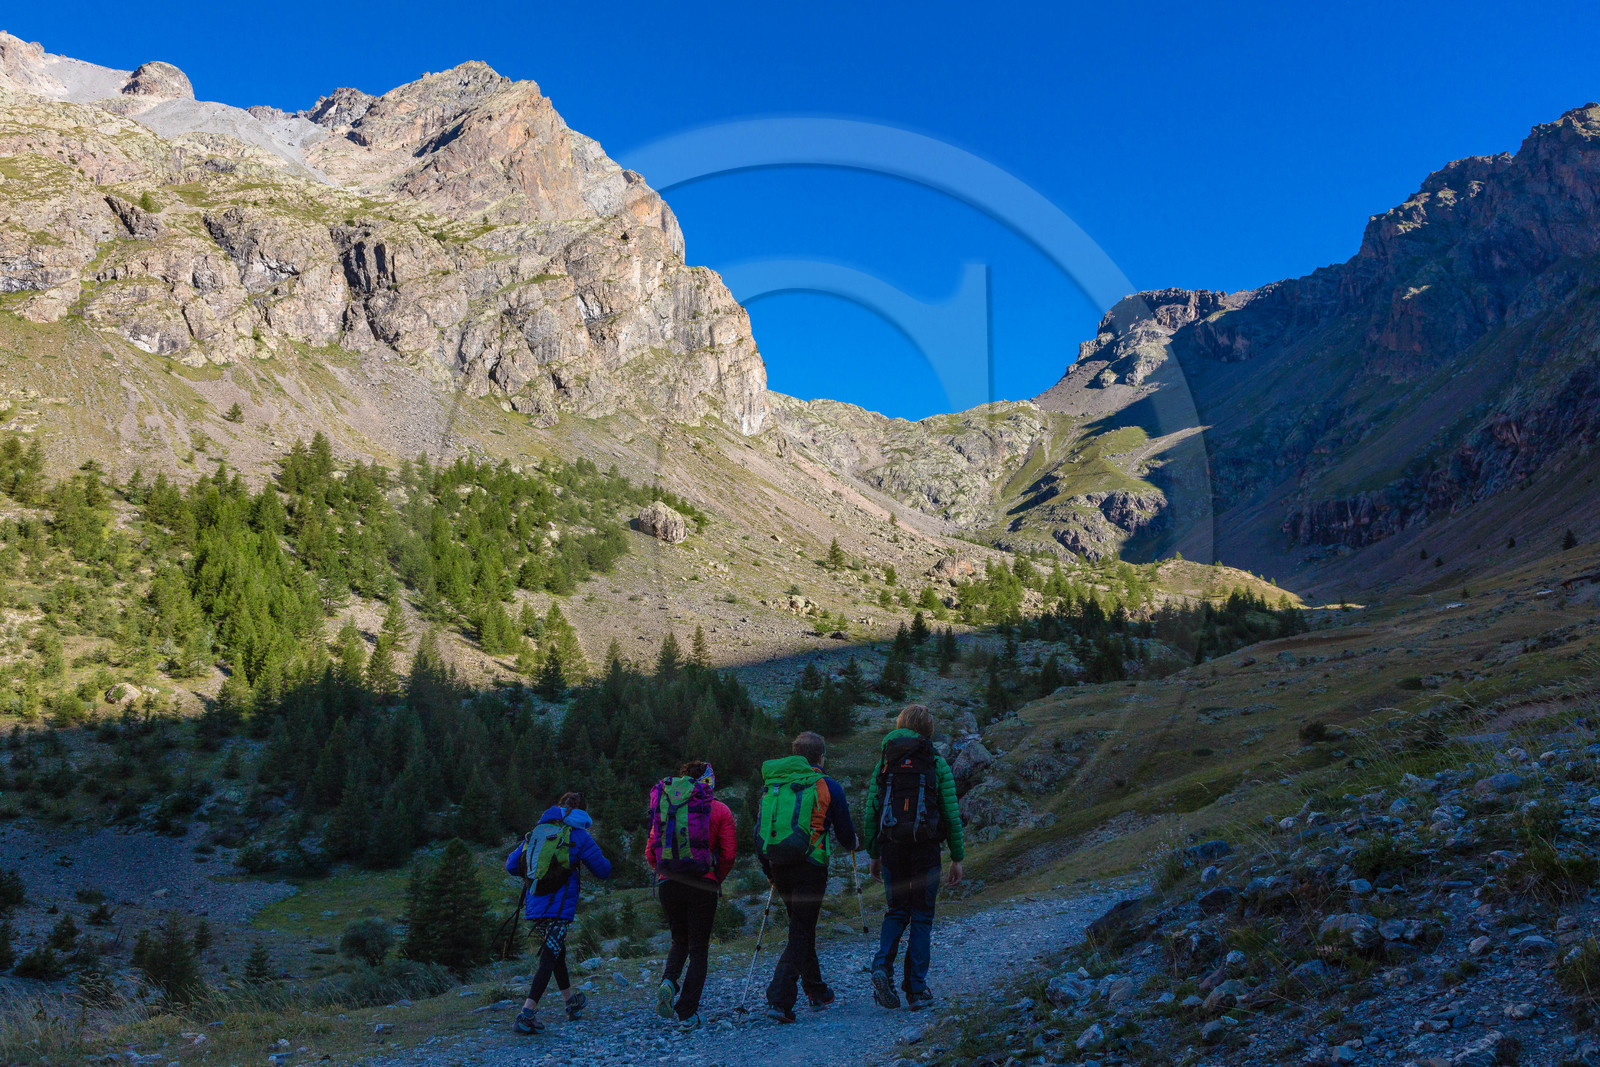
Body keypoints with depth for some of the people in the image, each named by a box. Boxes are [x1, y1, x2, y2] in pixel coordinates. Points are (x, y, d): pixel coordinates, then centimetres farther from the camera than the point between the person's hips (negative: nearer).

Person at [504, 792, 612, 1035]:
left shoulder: (537, 832, 13)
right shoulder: (578, 835, 1)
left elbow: (511, 864, 15)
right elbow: (603, 870, 5)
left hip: (534, 908, 6)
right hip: (559, 908, -6)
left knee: (556, 951, 23)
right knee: (549, 959, -5)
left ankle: (571, 1001, 39)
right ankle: (527, 1013, -18)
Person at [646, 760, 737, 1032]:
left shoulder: (664, 805, 9)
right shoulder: (719, 810, 0)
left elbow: (649, 852, 7)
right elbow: (729, 853, -3)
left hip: (667, 884, 3)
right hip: (702, 886, -3)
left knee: (680, 941, 23)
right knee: (698, 948, 8)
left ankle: (668, 981, -5)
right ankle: (687, 1014, 3)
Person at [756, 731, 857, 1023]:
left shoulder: (772, 785, 12)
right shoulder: (827, 786, -1)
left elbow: (759, 831, 14)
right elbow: (846, 835, 6)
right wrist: (850, 843, 29)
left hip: (779, 868, 5)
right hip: (810, 867, -5)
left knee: (802, 929, 20)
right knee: (801, 934, 0)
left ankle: (818, 993, 32)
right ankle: (779, 999, -11)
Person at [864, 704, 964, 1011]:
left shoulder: (884, 763, 7)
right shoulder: (936, 764, 0)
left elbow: (871, 811, 6)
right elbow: (951, 813, -1)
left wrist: (873, 853, 14)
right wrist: (957, 857, 5)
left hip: (892, 847, 2)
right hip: (925, 847, -2)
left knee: (897, 911, 16)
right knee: (922, 916, 8)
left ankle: (882, 966, -7)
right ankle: (916, 989, 9)